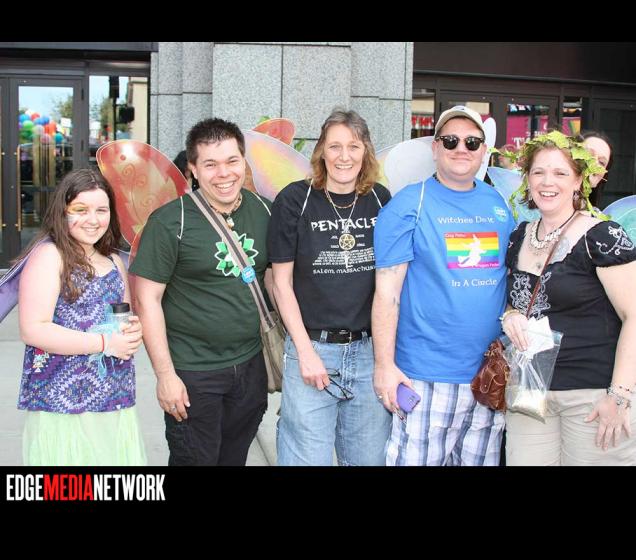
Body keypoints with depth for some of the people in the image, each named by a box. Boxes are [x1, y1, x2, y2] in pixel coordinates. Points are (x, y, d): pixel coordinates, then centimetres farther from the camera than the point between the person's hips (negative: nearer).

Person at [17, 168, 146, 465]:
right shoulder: (49, 255, -8)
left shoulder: (113, 261, 13)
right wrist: (105, 343, -16)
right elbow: (33, 330, -17)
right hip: (62, 402, -6)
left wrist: (134, 330, 2)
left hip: (116, 400, 6)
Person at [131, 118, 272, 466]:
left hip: (251, 366, 5)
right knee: (195, 459, 7)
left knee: (235, 458, 18)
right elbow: (147, 298, -12)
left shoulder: (263, 212, 2)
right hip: (192, 372, -5)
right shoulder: (170, 222, -13)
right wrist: (165, 374, -14)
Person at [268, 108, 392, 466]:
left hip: (369, 350, 3)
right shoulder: (295, 200, -6)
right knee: (309, 457, 3)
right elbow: (282, 281, -3)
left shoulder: (381, 200, 4)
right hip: (312, 348, -3)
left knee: (371, 457, 13)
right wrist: (306, 352, -8)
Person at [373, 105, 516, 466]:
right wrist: (384, 364, -13)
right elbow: (388, 289, -10)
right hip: (427, 377, -5)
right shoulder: (409, 205, -6)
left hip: (491, 375, 5)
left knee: (481, 460, 16)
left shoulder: (499, 205, 9)